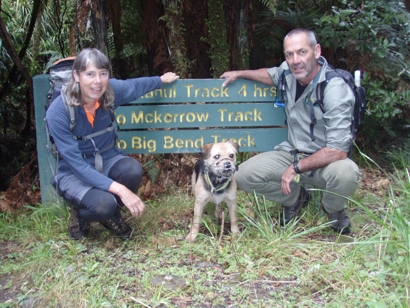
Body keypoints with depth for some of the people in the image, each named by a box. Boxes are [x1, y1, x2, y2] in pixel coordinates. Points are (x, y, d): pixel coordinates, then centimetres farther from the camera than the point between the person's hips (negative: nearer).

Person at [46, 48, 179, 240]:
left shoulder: (111, 90, -14)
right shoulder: (58, 112, -26)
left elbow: (136, 85, 11)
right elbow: (76, 164, -29)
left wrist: (161, 80, 27)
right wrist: (120, 190, -36)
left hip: (107, 159, 5)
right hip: (73, 173, -4)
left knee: (133, 169, -29)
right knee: (104, 203, -34)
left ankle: (112, 215, 2)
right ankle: (79, 215, 4)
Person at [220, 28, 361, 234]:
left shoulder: (335, 90, -25)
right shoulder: (289, 71, -7)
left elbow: (338, 150, -28)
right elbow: (271, 74, 22)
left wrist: (296, 168, -21)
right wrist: (239, 74, 22)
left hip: (324, 160, -5)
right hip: (292, 153, 5)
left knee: (346, 172, -38)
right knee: (243, 176, -15)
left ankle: (334, 209, 2)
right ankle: (294, 198, 15)